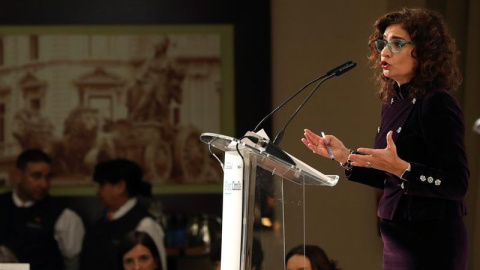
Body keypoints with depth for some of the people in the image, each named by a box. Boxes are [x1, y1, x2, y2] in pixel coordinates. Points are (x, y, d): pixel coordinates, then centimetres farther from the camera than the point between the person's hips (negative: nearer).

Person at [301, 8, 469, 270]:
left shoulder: (437, 104, -15)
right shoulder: (393, 102, 10)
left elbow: (456, 184, -20)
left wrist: (400, 167, -30)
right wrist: (346, 157, 8)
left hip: (431, 241, -8)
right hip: (398, 236, 8)